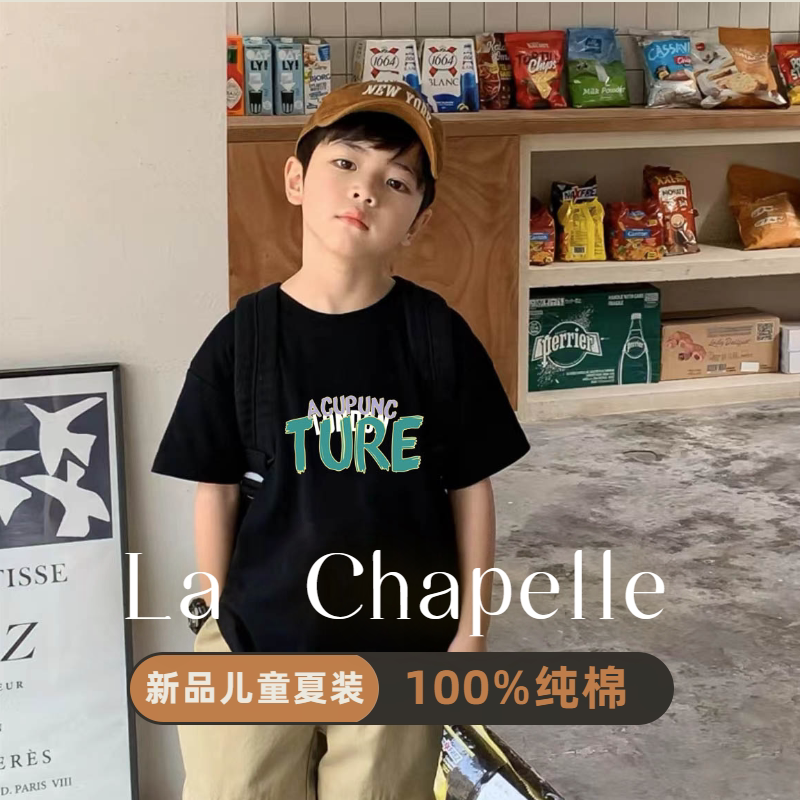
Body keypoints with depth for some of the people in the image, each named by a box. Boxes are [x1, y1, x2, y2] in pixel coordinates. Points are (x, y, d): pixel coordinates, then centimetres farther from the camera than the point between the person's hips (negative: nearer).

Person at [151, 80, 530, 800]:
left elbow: (472, 486, -1)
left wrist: (472, 624, 2)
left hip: (402, 640, 0)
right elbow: (216, 491, 0)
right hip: (260, 638, 0)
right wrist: (213, 621, 4)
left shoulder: (440, 337, -9)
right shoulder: (240, 340, -8)